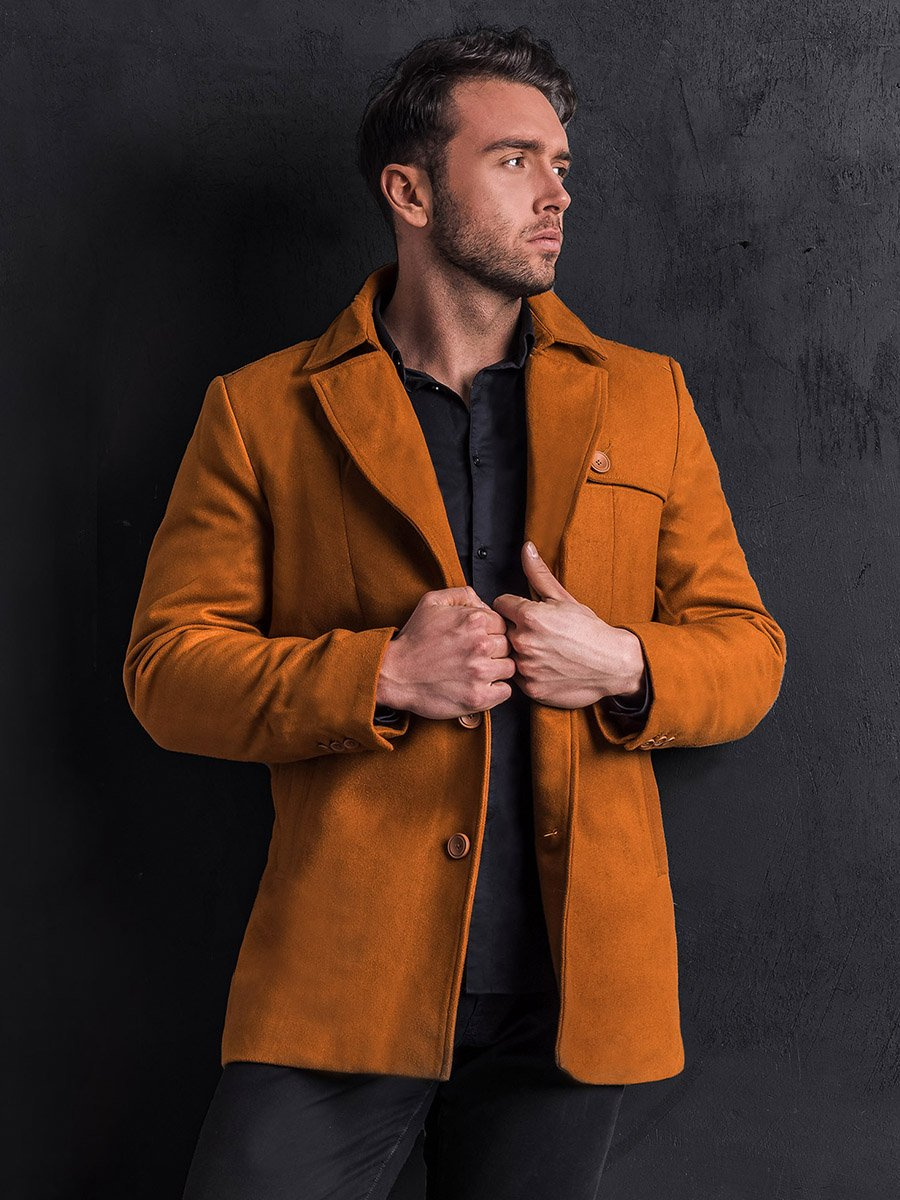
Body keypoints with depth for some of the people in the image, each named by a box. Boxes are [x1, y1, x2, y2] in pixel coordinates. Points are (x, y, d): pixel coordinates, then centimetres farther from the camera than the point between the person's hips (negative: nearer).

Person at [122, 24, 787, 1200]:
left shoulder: (646, 397, 10)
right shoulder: (262, 411, 3)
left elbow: (748, 649, 11)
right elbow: (167, 664, -1)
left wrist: (623, 665, -10)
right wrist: (376, 675, -15)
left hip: (571, 985, 3)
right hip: (339, 981, -2)